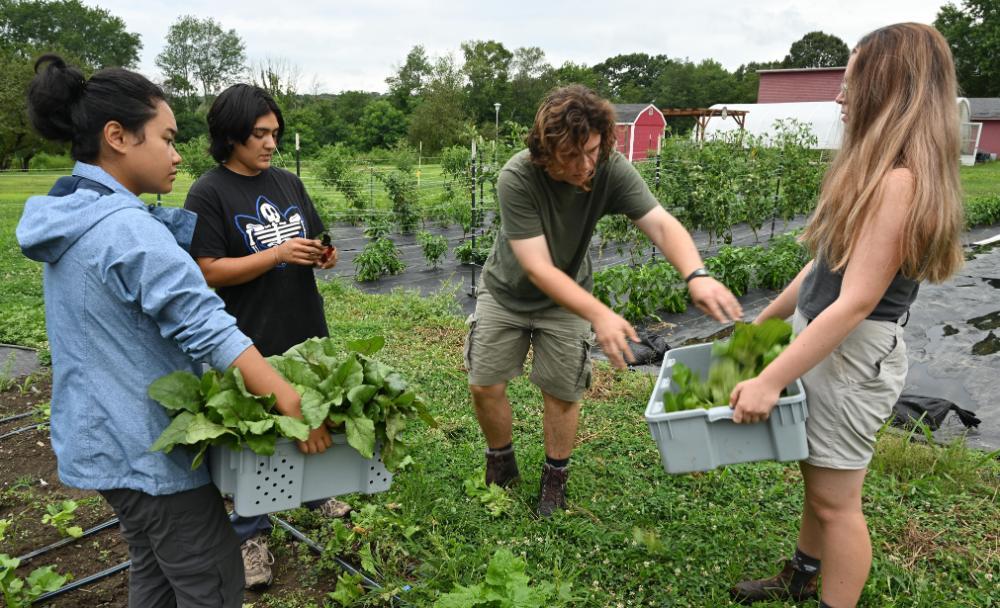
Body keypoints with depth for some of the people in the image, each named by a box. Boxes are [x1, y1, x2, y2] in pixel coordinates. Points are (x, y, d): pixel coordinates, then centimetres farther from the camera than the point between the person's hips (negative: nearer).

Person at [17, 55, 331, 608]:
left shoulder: (70, 217, 6)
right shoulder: (127, 229, -25)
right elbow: (209, 330, -32)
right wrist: (294, 407, -33)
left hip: (102, 438, 10)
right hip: (145, 448, -10)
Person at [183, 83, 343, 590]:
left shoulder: (288, 182, 7)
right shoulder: (208, 193, -9)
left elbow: (314, 243, 15)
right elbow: (209, 271, -14)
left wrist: (324, 255, -8)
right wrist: (278, 254, -23)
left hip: (307, 334, 5)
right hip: (252, 343, -5)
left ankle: (315, 493, 43)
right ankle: (251, 535, 26)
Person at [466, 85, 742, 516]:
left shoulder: (611, 169, -24)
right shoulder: (517, 178, -32)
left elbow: (661, 223, -32)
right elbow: (538, 269, -35)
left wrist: (696, 274, -53)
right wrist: (599, 314, -47)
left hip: (567, 296, 1)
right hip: (507, 291, -1)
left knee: (561, 393, 5)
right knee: (485, 386, 2)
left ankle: (555, 480, 30)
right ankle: (501, 465, 31)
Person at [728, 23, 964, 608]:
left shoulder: (900, 181, -22)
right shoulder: (877, 173, 9)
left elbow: (855, 303, -25)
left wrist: (770, 381, -23)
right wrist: (762, 321, 17)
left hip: (853, 355, -10)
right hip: (819, 338, 10)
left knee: (836, 499, 5)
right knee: (819, 482, 23)